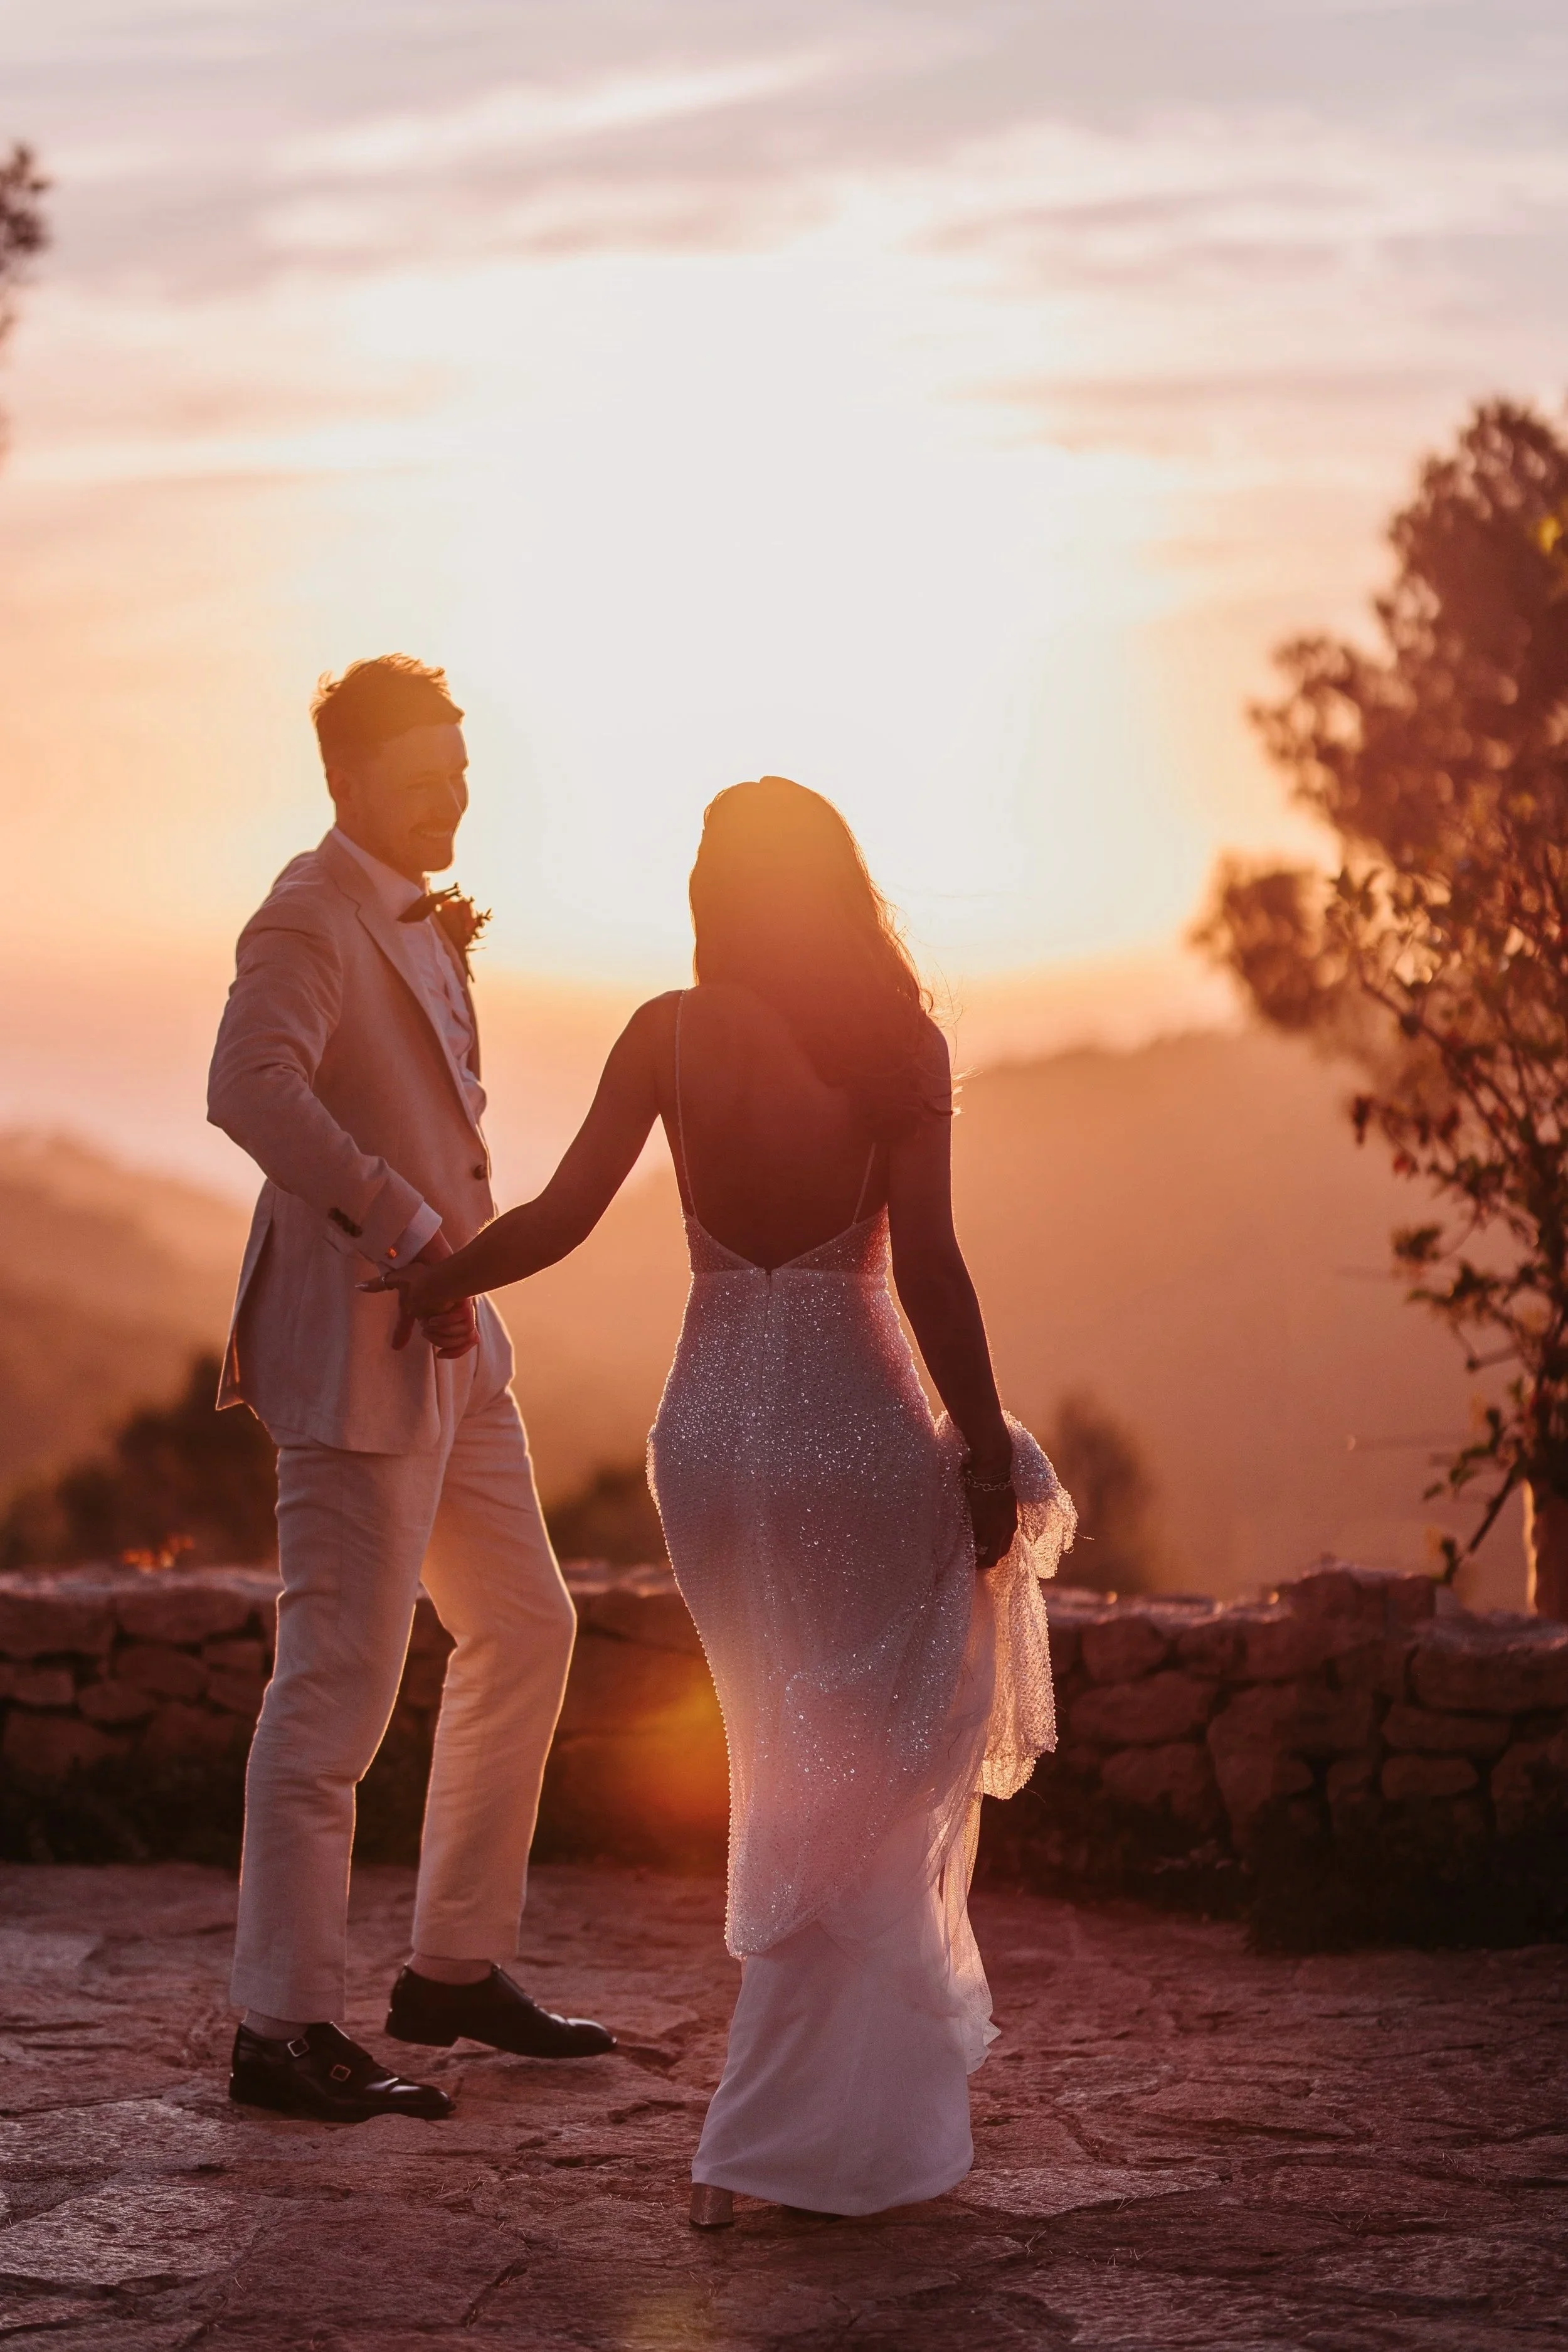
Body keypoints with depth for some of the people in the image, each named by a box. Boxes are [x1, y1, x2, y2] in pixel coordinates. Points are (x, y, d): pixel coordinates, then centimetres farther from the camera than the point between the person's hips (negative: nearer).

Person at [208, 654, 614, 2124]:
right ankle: (283, 2029, 1)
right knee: (338, 1683, -7)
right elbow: (253, 1086, -33)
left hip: (447, 1338, 10)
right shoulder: (309, 919, -14)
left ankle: (456, 1965, 26)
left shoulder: (410, 924, 16)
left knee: (524, 1631, 16)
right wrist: (408, 1228, -33)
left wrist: (445, 965, 15)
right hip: (356, 1345, -10)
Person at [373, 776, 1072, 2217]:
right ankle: (765, 2138, 6)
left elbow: (561, 1217, -4)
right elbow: (926, 1266, -11)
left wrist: (439, 1280, 14)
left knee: (793, 1760, 21)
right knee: (862, 1774, 8)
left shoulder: (670, 1034, -2)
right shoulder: (900, 1045, -6)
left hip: (707, 1427, 3)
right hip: (855, 1423, -3)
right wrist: (984, 1450, -5)